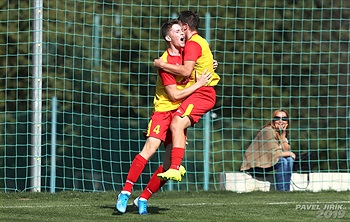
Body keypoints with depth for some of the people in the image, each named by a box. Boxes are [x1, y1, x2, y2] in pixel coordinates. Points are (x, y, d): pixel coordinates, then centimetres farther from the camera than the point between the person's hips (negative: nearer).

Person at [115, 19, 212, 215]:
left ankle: (143, 198, 6)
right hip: (164, 110, -6)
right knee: (150, 148, -23)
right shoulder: (165, 62, -15)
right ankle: (126, 192, -17)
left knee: (170, 164, -3)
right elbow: (175, 95, -15)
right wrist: (199, 84, -13)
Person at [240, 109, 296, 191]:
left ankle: (286, 190, -11)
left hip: (267, 162, 8)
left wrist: (283, 135, -13)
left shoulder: (282, 133, 8)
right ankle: (281, 191, -24)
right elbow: (274, 154, -24)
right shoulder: (268, 131, -19)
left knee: (289, 160, -8)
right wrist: (289, 153, -10)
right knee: (283, 161, -25)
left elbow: (286, 150, -6)